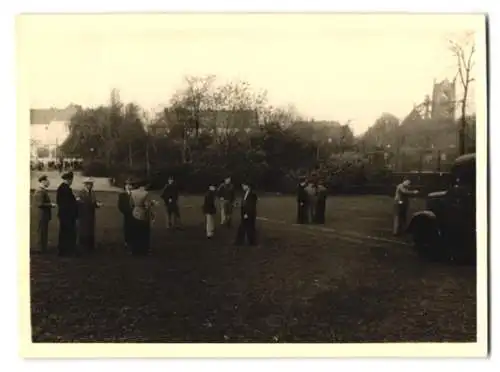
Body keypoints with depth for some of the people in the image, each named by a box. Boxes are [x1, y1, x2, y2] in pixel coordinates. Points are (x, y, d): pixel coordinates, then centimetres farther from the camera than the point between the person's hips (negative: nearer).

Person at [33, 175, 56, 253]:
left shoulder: (43, 190, 12)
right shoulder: (40, 191, -18)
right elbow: (40, 204, -23)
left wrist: (50, 204, 11)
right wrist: (50, 205, -17)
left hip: (45, 214, 10)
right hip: (43, 214, -10)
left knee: (44, 232, 16)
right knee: (43, 232, -2)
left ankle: (43, 248, 24)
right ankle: (42, 249, 4)